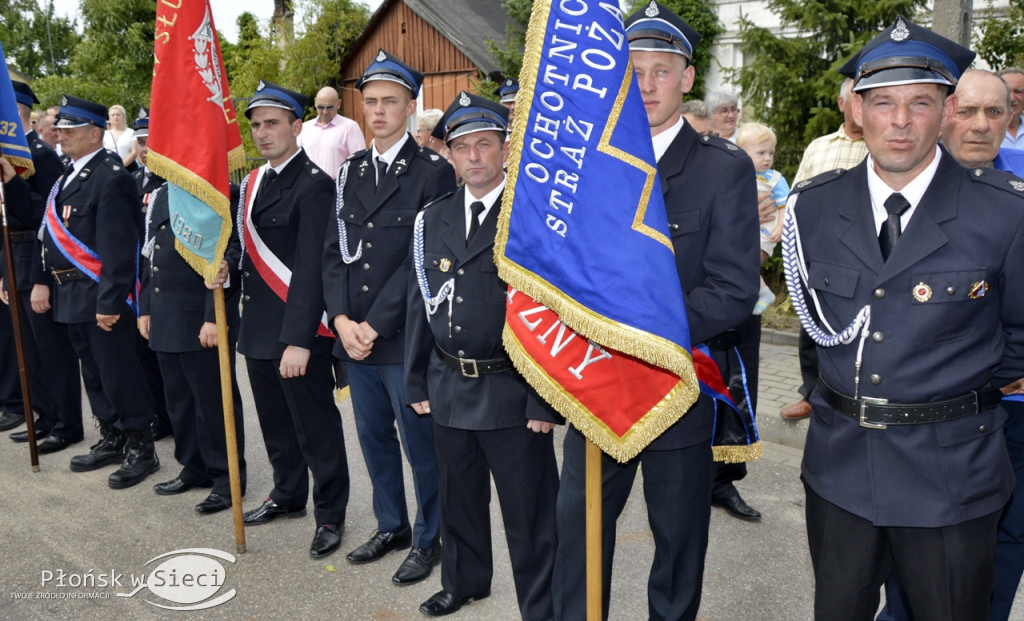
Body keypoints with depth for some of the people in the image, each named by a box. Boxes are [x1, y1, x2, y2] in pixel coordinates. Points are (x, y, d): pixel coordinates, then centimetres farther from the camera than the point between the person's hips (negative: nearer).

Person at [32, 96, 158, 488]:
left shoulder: (111, 177, -16)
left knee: (117, 372, -3)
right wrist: (42, 280, 12)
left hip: (100, 295, -9)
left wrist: (110, 301, -22)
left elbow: (119, 246, -21)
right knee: (93, 371, 17)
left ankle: (141, 448, 10)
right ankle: (112, 439, 29)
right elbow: (53, 232, 17)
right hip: (70, 294, 9)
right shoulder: (70, 174, 14)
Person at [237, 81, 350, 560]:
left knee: (315, 428, 4)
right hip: (257, 327, 8)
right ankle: (287, 496, 38)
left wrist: (298, 340, -23)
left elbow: (311, 268, -20)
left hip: (298, 332, -8)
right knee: (275, 423, 20)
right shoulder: (253, 182, 12)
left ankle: (330, 515, 20)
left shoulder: (314, 186, -14)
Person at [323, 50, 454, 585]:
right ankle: (390, 525, 37)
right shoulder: (351, 171, 11)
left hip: (405, 339, -6)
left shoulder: (434, 172, -8)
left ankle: (428, 539, 26)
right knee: (373, 437, 18)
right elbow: (335, 251, 8)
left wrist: (375, 325, -14)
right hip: (353, 336, 6)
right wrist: (341, 319, -5)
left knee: (421, 443, 6)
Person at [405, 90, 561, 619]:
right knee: (459, 499, 22)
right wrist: (417, 382, 10)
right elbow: (419, 304, 11)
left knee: (528, 513, 7)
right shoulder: (433, 219, 8)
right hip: (448, 390, 6)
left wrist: (546, 398, -15)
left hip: (513, 393, -5)